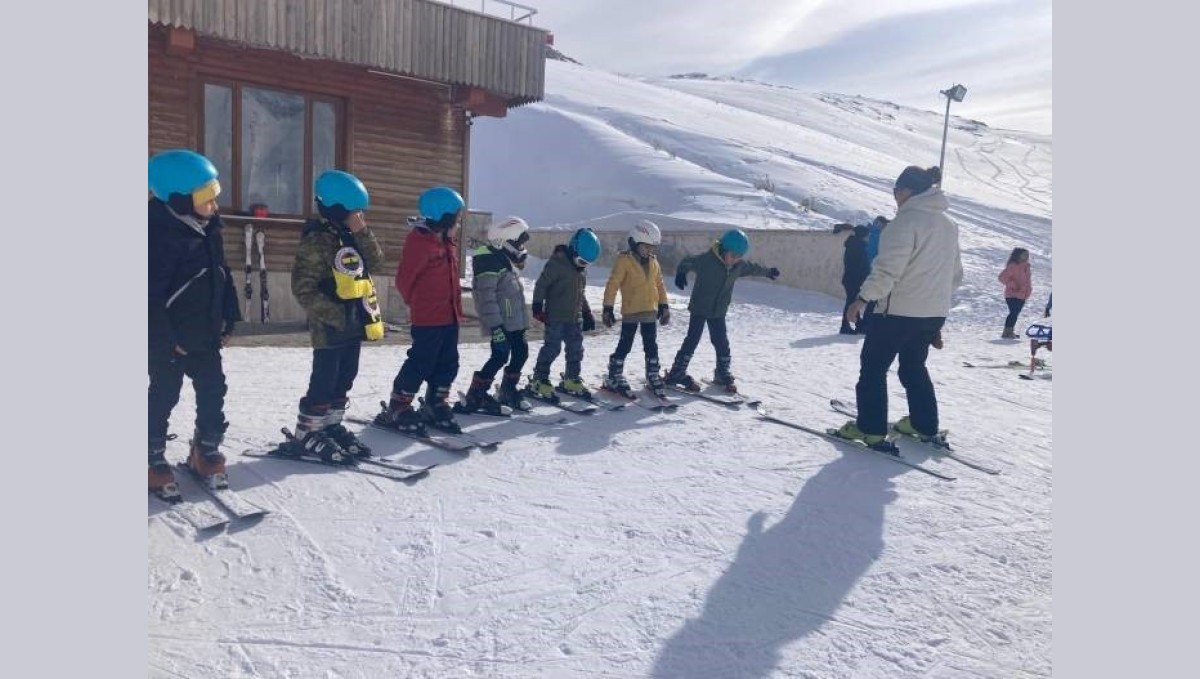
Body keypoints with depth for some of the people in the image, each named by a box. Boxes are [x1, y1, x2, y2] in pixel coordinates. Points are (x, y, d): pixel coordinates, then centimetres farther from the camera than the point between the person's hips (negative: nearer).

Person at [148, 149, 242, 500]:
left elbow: (222, 276, 12)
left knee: (213, 391, 11)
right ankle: (155, 458, 22)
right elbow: (152, 294, -21)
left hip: (206, 333, 7)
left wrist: (228, 320, 10)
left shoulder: (209, 228, 3)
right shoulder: (159, 234, -22)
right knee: (164, 396, 6)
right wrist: (166, 339, -19)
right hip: (169, 339, -7)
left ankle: (207, 450, 26)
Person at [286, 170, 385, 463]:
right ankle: (307, 435, 9)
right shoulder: (317, 240, -14)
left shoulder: (352, 236, 12)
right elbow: (304, 289, -18)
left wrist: (362, 233, -9)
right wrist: (336, 315, -21)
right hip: (330, 327, -8)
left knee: (343, 380, 15)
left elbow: (375, 262, 2)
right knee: (324, 382, -2)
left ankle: (331, 426, 28)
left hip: (355, 324, 8)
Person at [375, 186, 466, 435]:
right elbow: (404, 279, -12)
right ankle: (397, 410, 8)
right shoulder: (419, 241, -15)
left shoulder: (448, 242, 13)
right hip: (427, 319, -9)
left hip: (450, 316, 9)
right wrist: (417, 303, 2)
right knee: (421, 363, -4)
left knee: (448, 364, 13)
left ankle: (435, 406, 26)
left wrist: (456, 305, 14)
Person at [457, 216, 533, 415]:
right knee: (500, 357, -12)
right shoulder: (489, 261, -16)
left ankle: (507, 391, 29)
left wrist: (522, 321, 26)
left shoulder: (506, 259, 16)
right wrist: (495, 326, -27)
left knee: (521, 353, 12)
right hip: (501, 323, -10)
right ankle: (473, 397, -4)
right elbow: (486, 296, -23)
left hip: (514, 321, 10)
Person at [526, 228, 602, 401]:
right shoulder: (557, 262, -13)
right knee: (552, 348, -7)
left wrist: (587, 313, 21)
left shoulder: (582, 268, 11)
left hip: (575, 318, 8)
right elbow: (541, 285, -13)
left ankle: (571, 381, 25)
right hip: (556, 317, -8)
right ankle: (538, 383, 2)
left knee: (576, 350, 11)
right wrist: (537, 306, -18)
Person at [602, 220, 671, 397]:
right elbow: (612, 285, -13)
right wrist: (608, 309, -16)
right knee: (625, 345, 0)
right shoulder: (624, 260, -10)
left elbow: (659, 285, 18)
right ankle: (614, 377, 11)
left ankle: (653, 376, 24)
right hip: (630, 312, -6)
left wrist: (664, 306, 15)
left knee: (651, 346, 12)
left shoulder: (654, 263, 9)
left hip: (650, 312, 6)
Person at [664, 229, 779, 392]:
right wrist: (681, 273, -30)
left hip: (719, 311, 5)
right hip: (700, 308, -5)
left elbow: (753, 268, 21)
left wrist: (768, 272, 37)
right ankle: (676, 374, -2)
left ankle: (723, 376, 24)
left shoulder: (739, 265, 2)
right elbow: (687, 262, -10)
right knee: (692, 340, -9)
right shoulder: (706, 259, -17)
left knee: (722, 343, 8)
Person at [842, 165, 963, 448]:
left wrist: (863, 298, -16)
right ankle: (925, 425, 24)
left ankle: (870, 428, 3)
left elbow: (888, 268, -22)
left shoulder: (907, 220, -14)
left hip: (900, 309, -8)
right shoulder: (949, 224, 13)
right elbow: (955, 274, 19)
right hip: (936, 312, 8)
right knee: (914, 367, 22)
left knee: (873, 366, 3)